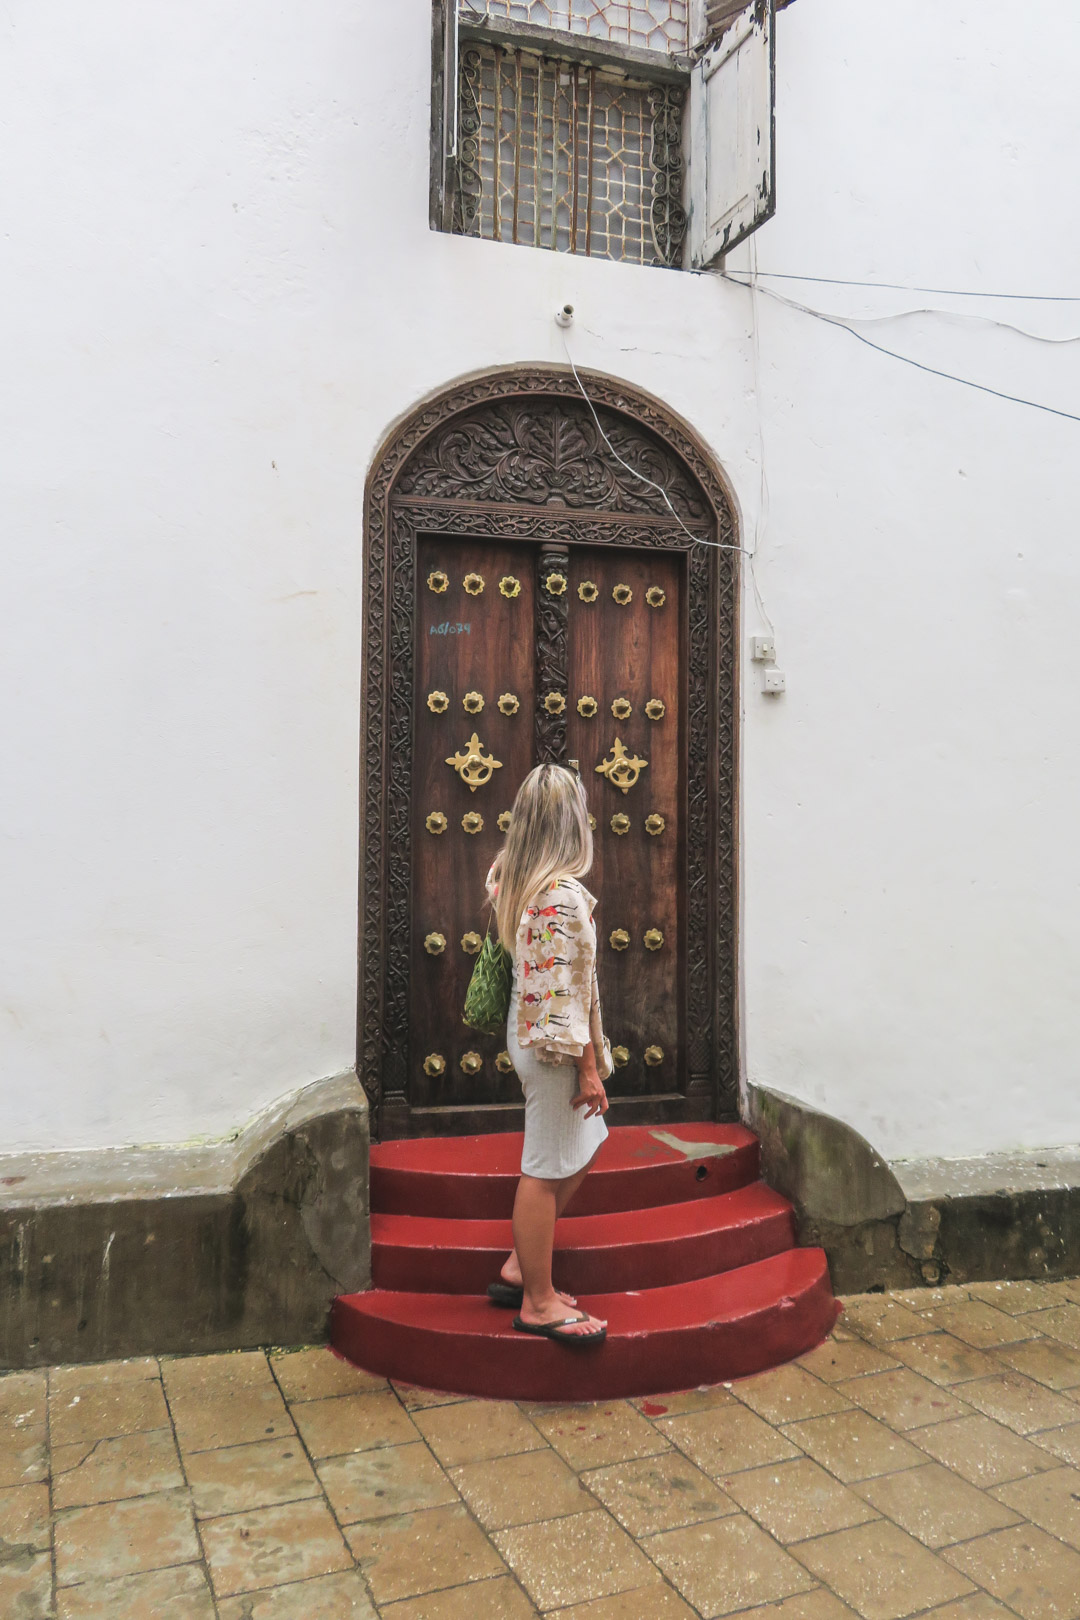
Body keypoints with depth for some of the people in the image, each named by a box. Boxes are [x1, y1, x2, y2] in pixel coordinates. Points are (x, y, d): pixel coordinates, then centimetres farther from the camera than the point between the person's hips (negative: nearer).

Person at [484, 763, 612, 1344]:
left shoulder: (508, 877, 3)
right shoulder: (563, 896, -24)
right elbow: (562, 994, -23)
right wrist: (589, 1067, -16)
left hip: (526, 1031, 9)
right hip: (554, 1044, -9)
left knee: (585, 1145, 20)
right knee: (546, 1169, 3)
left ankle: (519, 1267, 27)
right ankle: (538, 1303, 19)